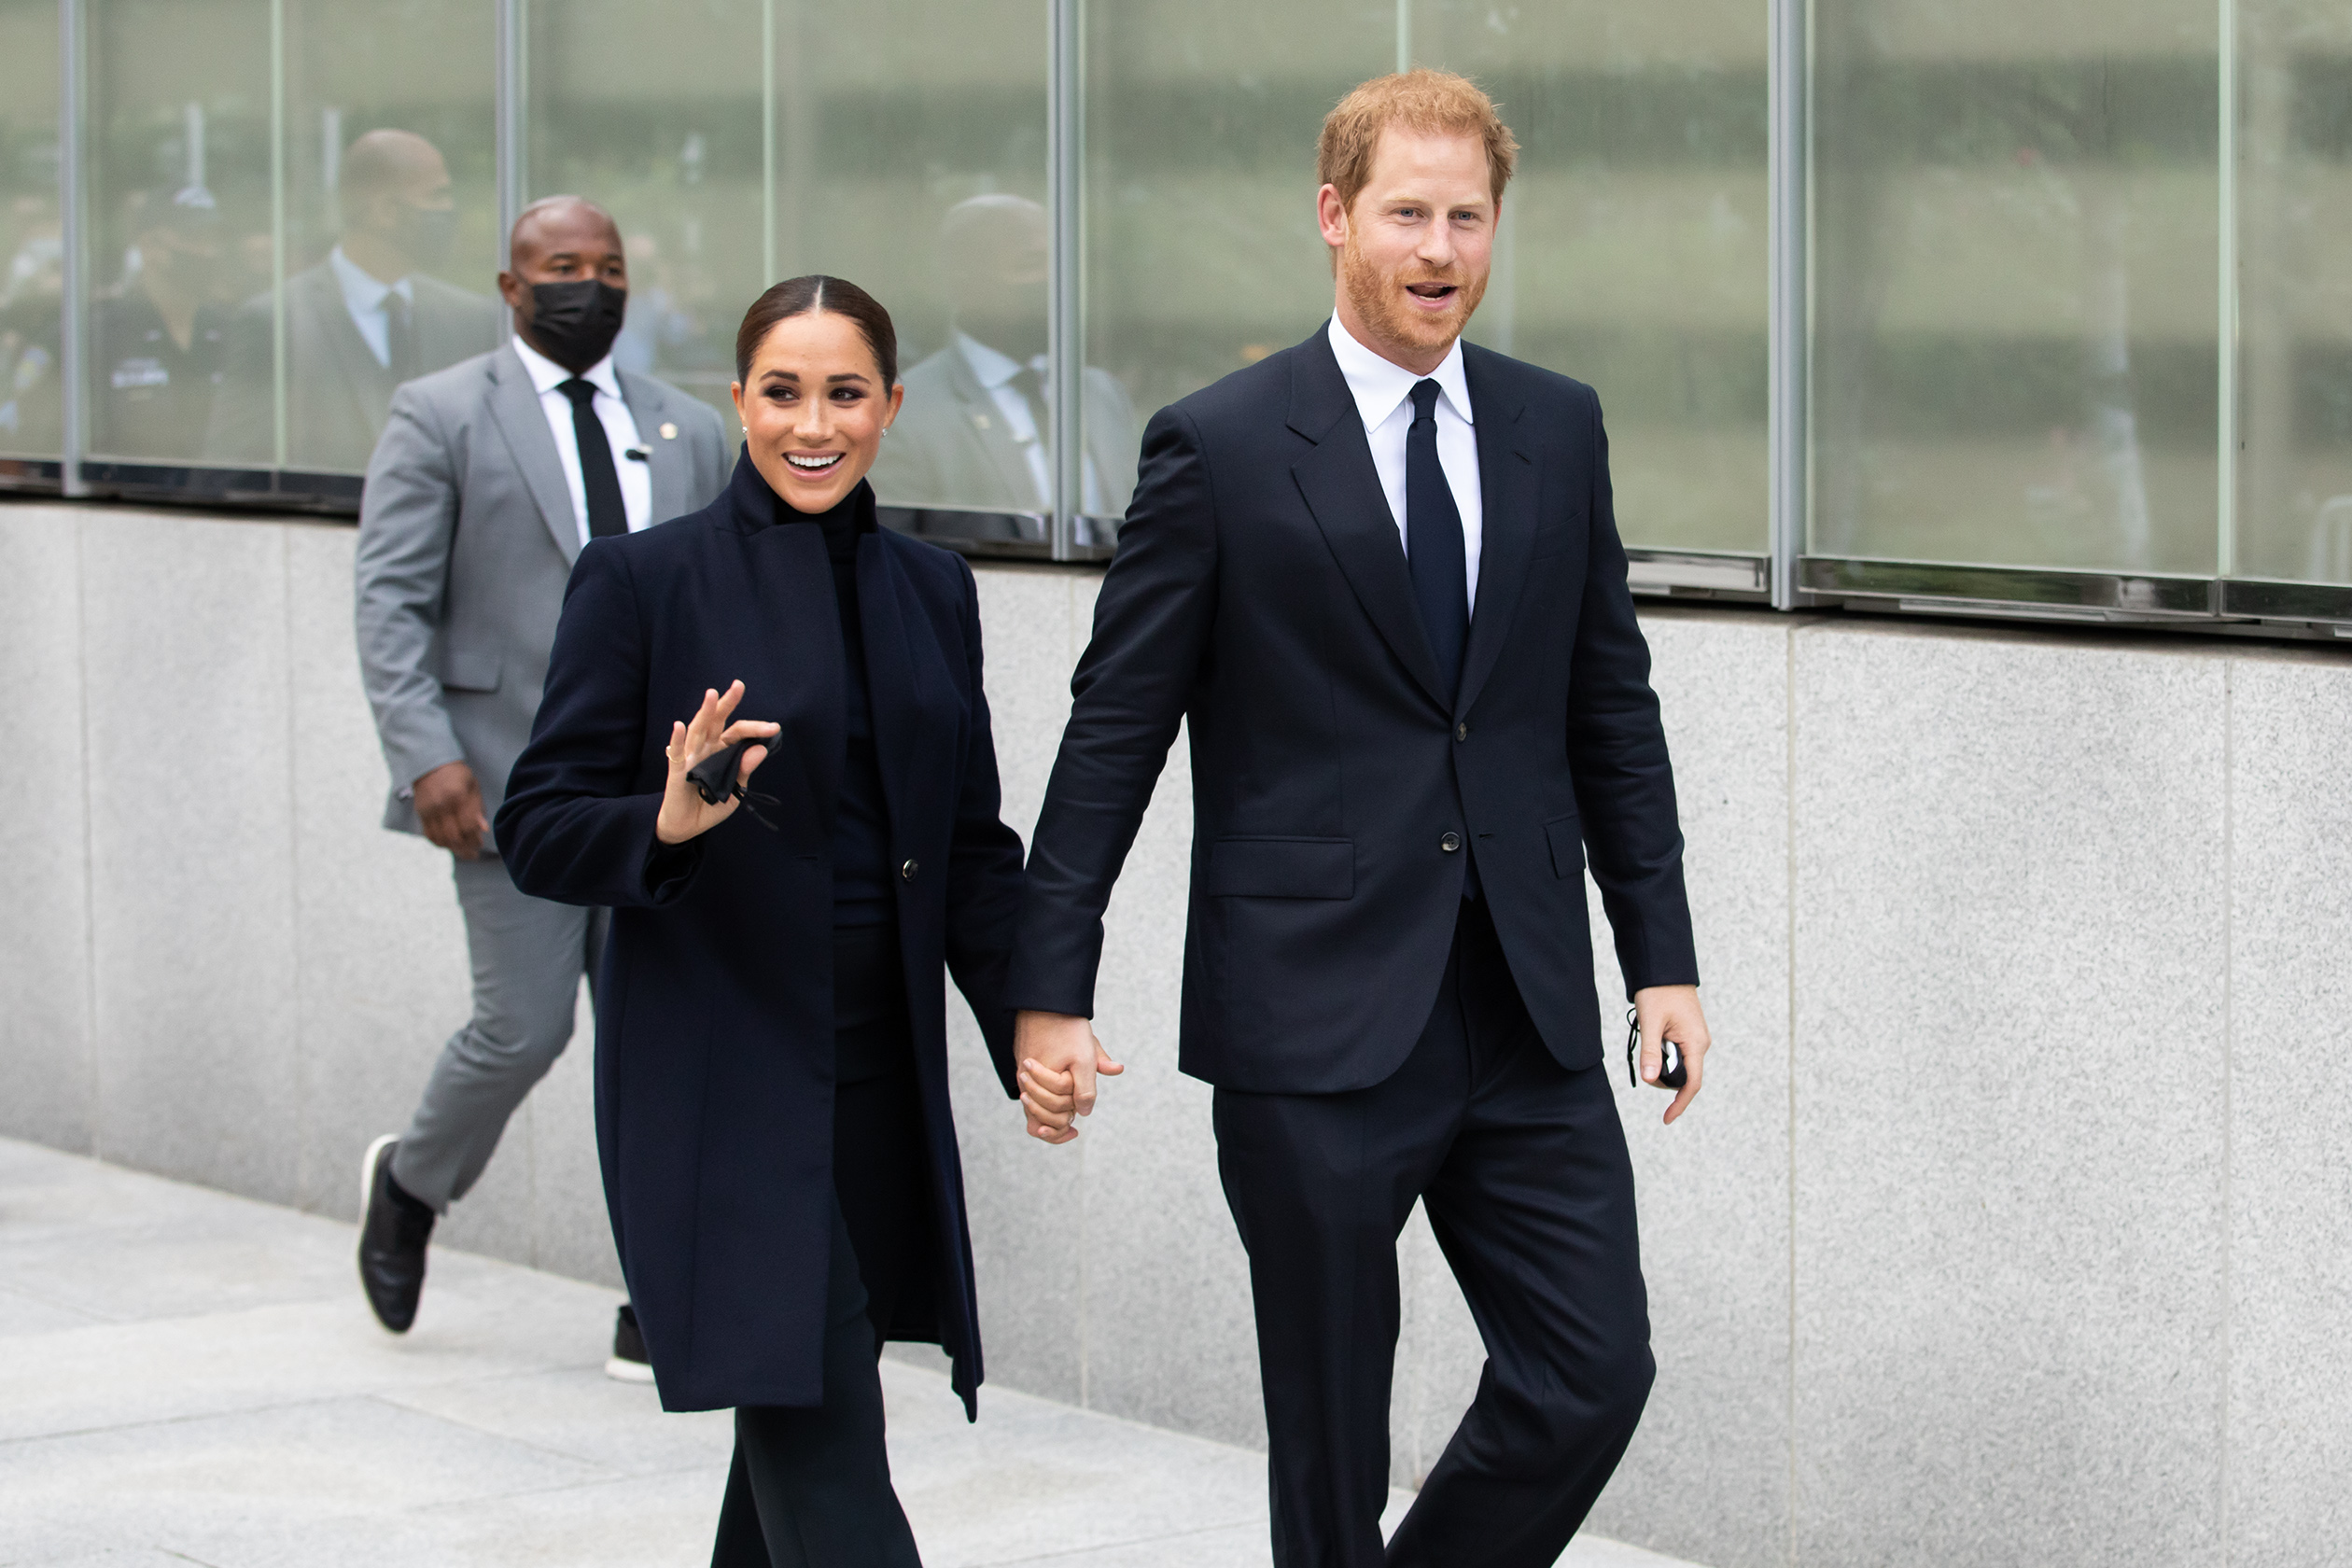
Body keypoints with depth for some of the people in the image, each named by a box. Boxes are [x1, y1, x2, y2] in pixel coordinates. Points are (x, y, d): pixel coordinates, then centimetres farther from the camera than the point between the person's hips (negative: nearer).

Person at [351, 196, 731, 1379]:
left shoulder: (687, 431, 14)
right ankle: (409, 1183, 25)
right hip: (512, 780, -4)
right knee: (524, 1029, -6)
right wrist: (426, 755, -15)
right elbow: (390, 601, -5)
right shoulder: (440, 416, 1)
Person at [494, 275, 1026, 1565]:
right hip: (721, 1087, -5)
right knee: (828, 1458, -12)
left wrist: (1033, 1025, 0)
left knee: (797, 1427, 11)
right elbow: (538, 828, -5)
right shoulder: (643, 580, -4)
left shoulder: (931, 590, 11)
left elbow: (971, 847, 14)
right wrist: (667, 821, -26)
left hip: (879, 1073, 5)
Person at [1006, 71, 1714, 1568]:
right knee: (1332, 1429, 4)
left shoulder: (1558, 428, 9)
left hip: (1526, 1014, 4)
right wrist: (1051, 990, -5)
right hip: (1312, 1019, -4)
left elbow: (1612, 706, 14)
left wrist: (1663, 955, 9)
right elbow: (1116, 730, -3)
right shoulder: (1221, 447, -5)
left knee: (1594, 1372, 0)